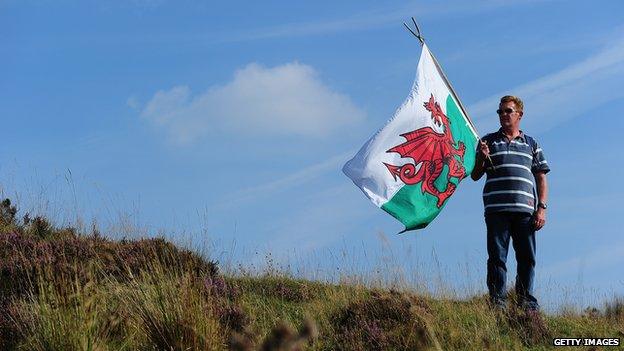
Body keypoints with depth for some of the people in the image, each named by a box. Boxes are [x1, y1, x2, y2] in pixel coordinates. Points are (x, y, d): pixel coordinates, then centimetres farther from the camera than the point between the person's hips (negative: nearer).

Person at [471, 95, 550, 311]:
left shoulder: (531, 145, 18)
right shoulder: (489, 141, 15)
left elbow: (541, 178, 15)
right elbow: (474, 176, 13)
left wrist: (541, 208, 3)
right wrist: (481, 159, -7)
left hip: (525, 210, 1)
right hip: (496, 209, -1)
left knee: (527, 257, 0)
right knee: (497, 256, -4)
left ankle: (526, 302, 6)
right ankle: (497, 301, -3)